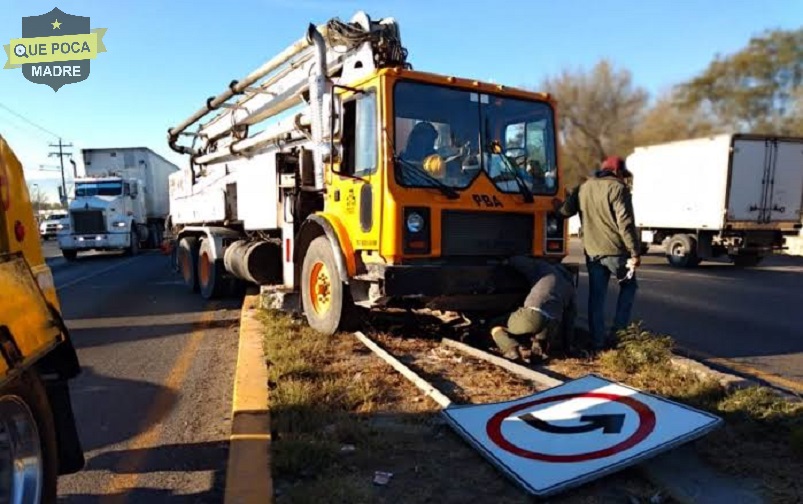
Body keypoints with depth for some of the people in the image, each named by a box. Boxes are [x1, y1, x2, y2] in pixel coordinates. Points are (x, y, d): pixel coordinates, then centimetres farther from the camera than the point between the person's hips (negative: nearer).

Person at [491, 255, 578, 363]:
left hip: (532, 314, -4)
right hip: (551, 324, 4)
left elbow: (515, 260, 15)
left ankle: (513, 350, -8)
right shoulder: (569, 286, 30)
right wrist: (567, 346, 36)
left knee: (496, 327, 21)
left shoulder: (543, 268, 20)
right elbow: (569, 319, 30)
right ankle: (539, 348, 4)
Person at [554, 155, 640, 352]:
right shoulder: (618, 189, -8)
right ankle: (617, 331, 11)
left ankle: (597, 341, 11)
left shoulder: (583, 187, 10)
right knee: (628, 286, 18)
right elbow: (625, 224, -15)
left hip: (592, 251, 5)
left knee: (596, 296, 9)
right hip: (615, 250, -5)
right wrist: (635, 252, -13)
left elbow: (566, 211, 9)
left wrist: (557, 204, 32)